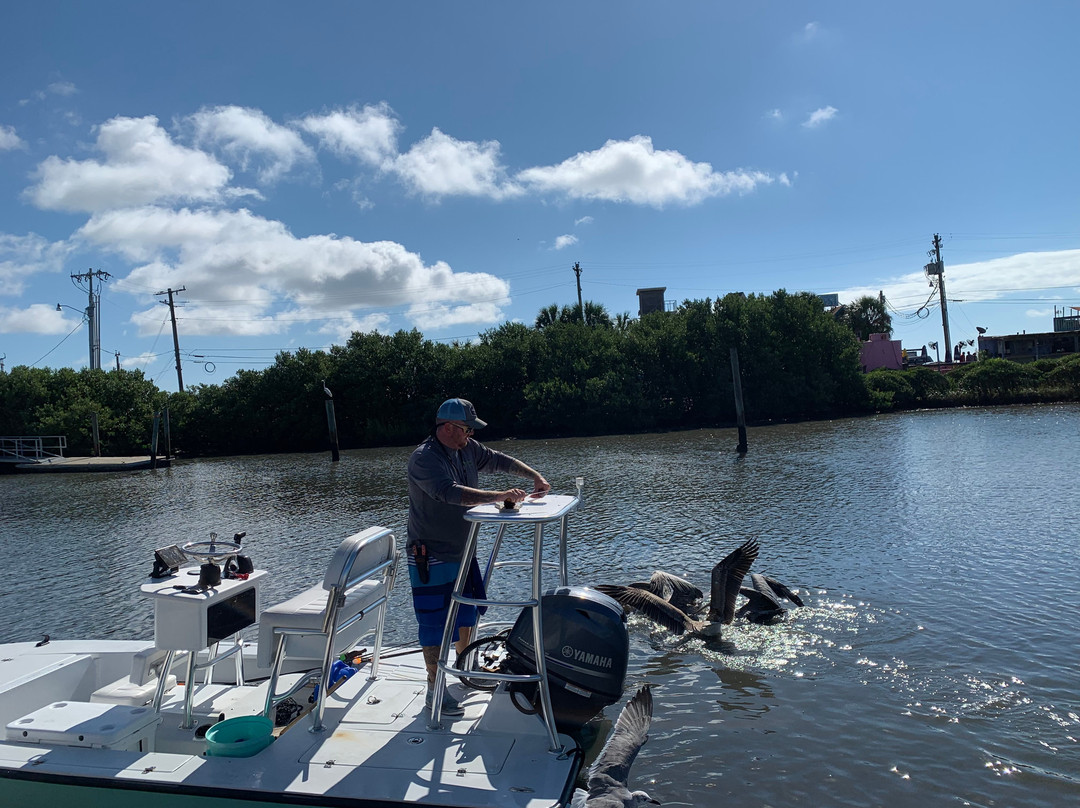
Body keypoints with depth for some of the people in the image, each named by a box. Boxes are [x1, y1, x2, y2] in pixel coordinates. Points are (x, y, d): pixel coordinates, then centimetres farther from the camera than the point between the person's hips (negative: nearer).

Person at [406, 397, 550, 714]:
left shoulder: (467, 449, 3)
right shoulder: (423, 459, -24)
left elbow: (498, 460, 14)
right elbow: (451, 493, -38)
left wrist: (535, 476, 4)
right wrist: (497, 496, -42)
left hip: (463, 551, 9)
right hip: (432, 558, -9)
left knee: (468, 611, 20)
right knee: (434, 622, -1)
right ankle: (434, 691, 12)